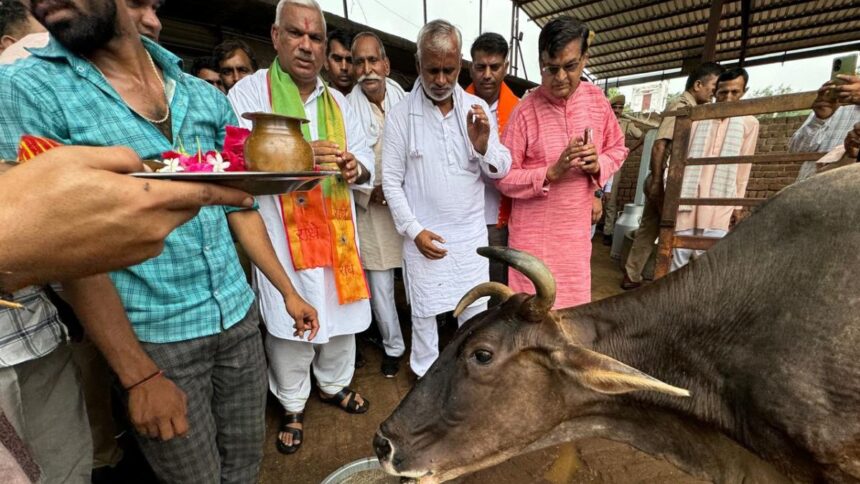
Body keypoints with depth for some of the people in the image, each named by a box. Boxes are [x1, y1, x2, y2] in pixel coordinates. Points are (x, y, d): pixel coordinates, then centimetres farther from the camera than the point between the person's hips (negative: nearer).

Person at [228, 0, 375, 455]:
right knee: (291, 322, 3)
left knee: (341, 313, 14)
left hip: (337, 232, 5)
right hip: (283, 236, -4)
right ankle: (292, 405, 30)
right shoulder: (249, 92, -1)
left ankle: (334, 384, 40)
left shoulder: (337, 101, 14)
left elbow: (366, 158, 13)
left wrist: (355, 166, -10)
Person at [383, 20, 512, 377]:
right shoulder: (400, 114, -7)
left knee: (475, 309, 18)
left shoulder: (478, 108, 0)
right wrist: (414, 230, -11)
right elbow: (391, 181, -6)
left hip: (472, 233, 3)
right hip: (424, 235, -2)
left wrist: (483, 145, -20)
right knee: (424, 313, 14)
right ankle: (425, 376, 39)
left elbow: (501, 171, 0)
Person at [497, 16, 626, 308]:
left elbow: (617, 149, 13)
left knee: (575, 303, 17)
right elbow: (503, 177, -12)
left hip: (578, 228, 4)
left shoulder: (597, 100, 1)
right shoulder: (525, 111, -13)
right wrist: (551, 173, -24)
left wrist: (599, 164, -10)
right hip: (533, 231, -4)